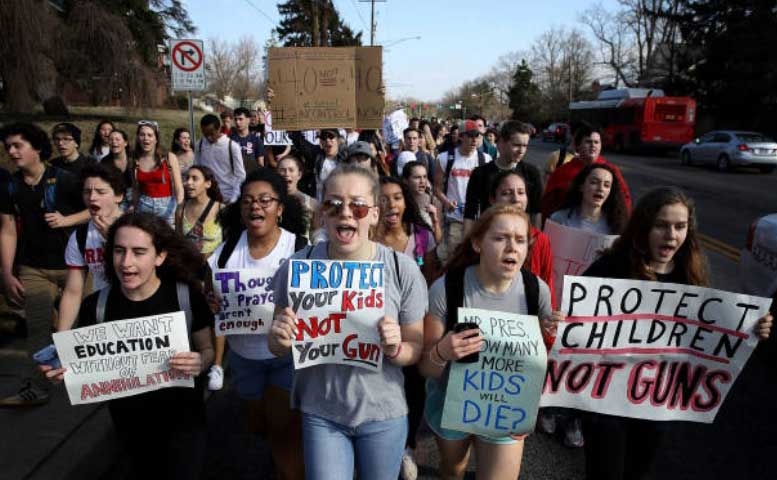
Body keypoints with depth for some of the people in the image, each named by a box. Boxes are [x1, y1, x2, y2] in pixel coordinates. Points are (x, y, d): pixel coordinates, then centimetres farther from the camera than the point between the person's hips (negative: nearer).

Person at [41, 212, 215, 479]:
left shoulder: (186, 295, -18)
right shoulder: (95, 306, -12)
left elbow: (207, 349, -7)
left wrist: (200, 363, -28)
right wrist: (66, 370, -20)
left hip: (182, 414, -3)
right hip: (128, 420, 3)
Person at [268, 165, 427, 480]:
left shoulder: (403, 269, -14)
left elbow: (415, 350, -4)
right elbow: (278, 349, 0)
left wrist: (395, 349, -25)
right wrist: (280, 339, -22)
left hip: (383, 412, 1)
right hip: (320, 412, 0)